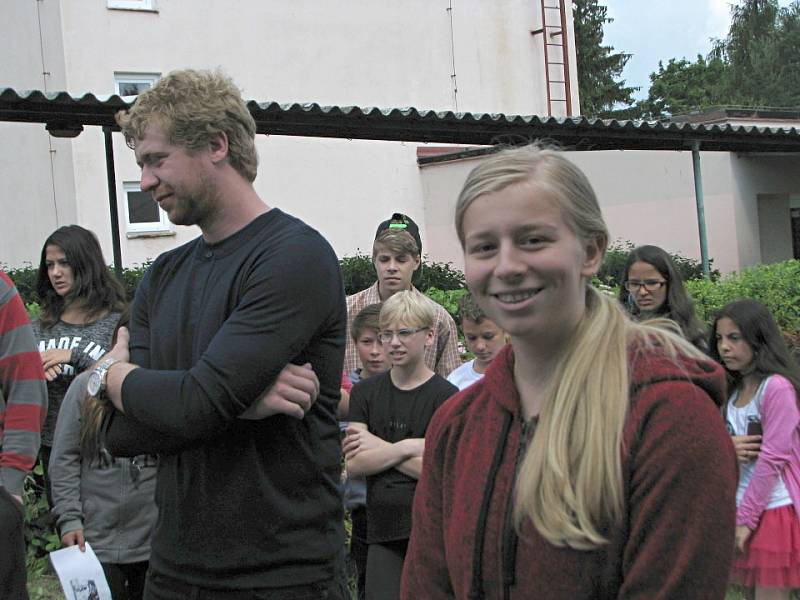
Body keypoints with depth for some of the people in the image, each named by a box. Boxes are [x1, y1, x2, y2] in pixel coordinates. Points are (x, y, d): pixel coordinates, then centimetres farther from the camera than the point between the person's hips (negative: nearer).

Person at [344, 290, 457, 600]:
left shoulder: (445, 396, -4)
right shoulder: (365, 392, 8)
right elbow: (354, 464, -2)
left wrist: (379, 448, -9)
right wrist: (408, 447, -13)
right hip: (383, 530, 3)